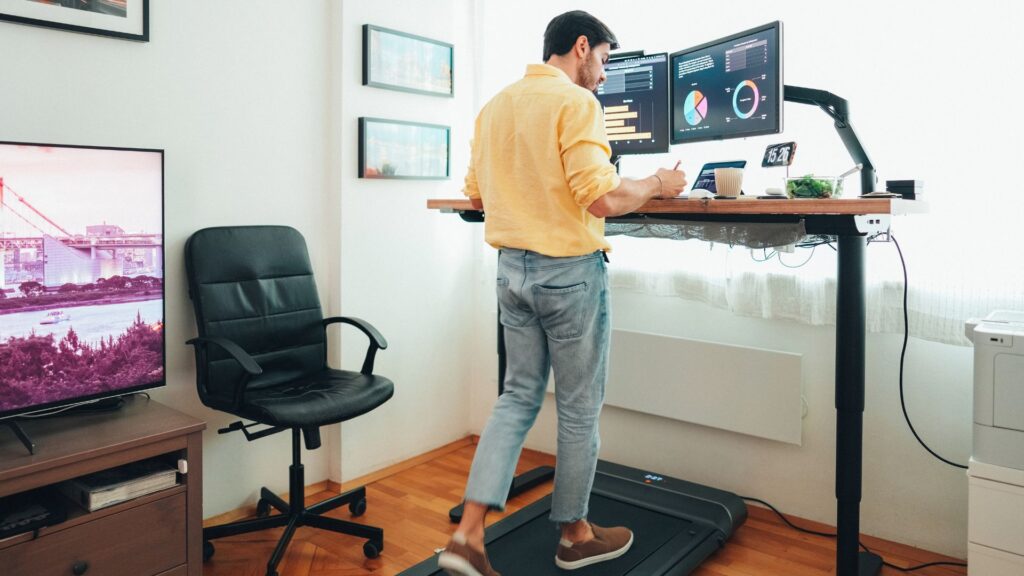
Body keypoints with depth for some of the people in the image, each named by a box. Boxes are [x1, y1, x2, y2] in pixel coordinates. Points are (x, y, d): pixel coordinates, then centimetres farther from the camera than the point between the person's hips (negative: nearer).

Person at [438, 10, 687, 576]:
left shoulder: (495, 105, 11)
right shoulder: (575, 103, -12)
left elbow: (476, 194, 15)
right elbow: (602, 199, -21)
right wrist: (657, 184, -4)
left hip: (513, 267, 7)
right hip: (570, 272, -7)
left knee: (517, 398, 15)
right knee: (579, 409, 9)